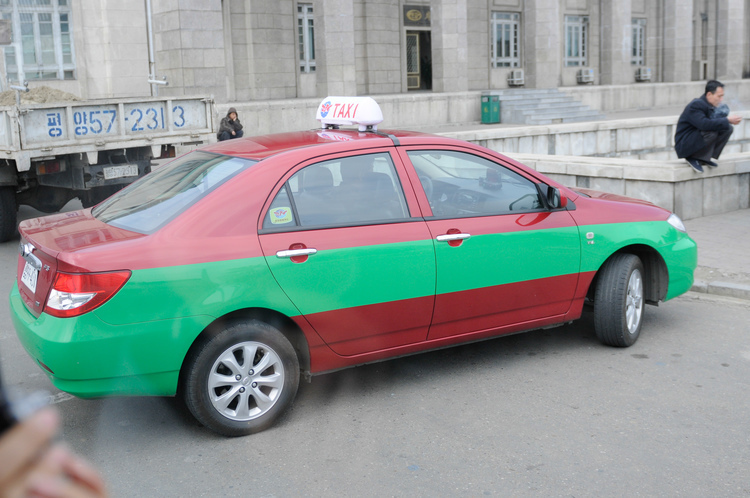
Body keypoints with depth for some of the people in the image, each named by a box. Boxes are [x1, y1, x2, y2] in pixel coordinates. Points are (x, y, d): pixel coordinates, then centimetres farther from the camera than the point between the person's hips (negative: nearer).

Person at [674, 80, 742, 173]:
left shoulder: (711, 105, 6)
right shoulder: (696, 105, -23)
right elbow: (704, 124, -37)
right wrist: (727, 120, -30)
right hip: (685, 145, -9)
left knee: (728, 128, 1)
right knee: (711, 132, -33)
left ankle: (705, 158, 1)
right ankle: (693, 158, -13)